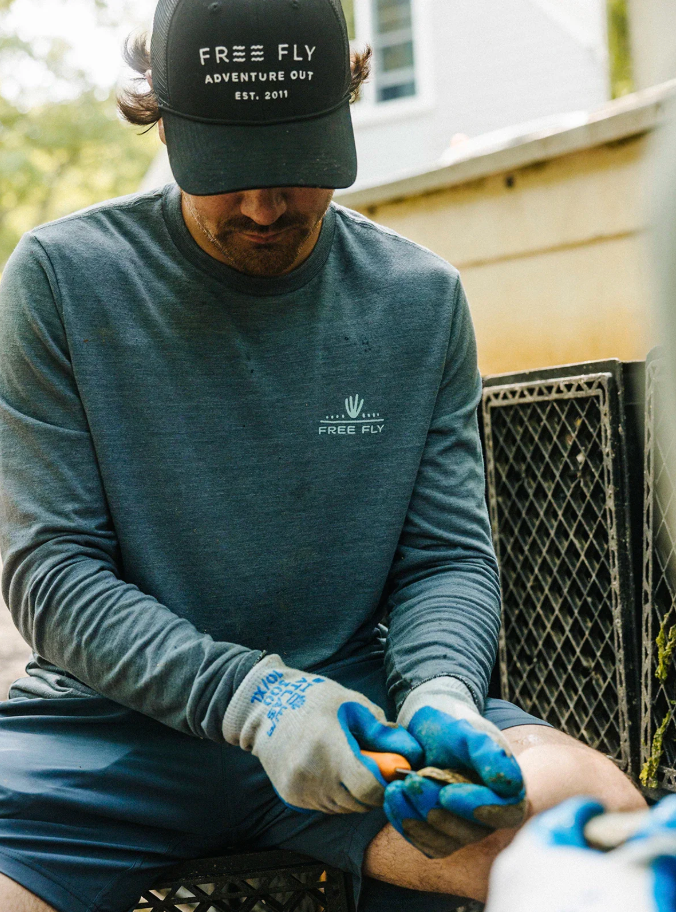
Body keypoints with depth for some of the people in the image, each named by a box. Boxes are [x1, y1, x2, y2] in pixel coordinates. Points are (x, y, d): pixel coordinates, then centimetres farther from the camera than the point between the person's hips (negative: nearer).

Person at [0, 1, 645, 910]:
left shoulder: (421, 298, 3)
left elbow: (449, 556, 5)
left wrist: (439, 691, -19)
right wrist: (251, 695, -22)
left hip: (351, 702, 2)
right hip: (113, 722, -1)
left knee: (600, 810, -24)